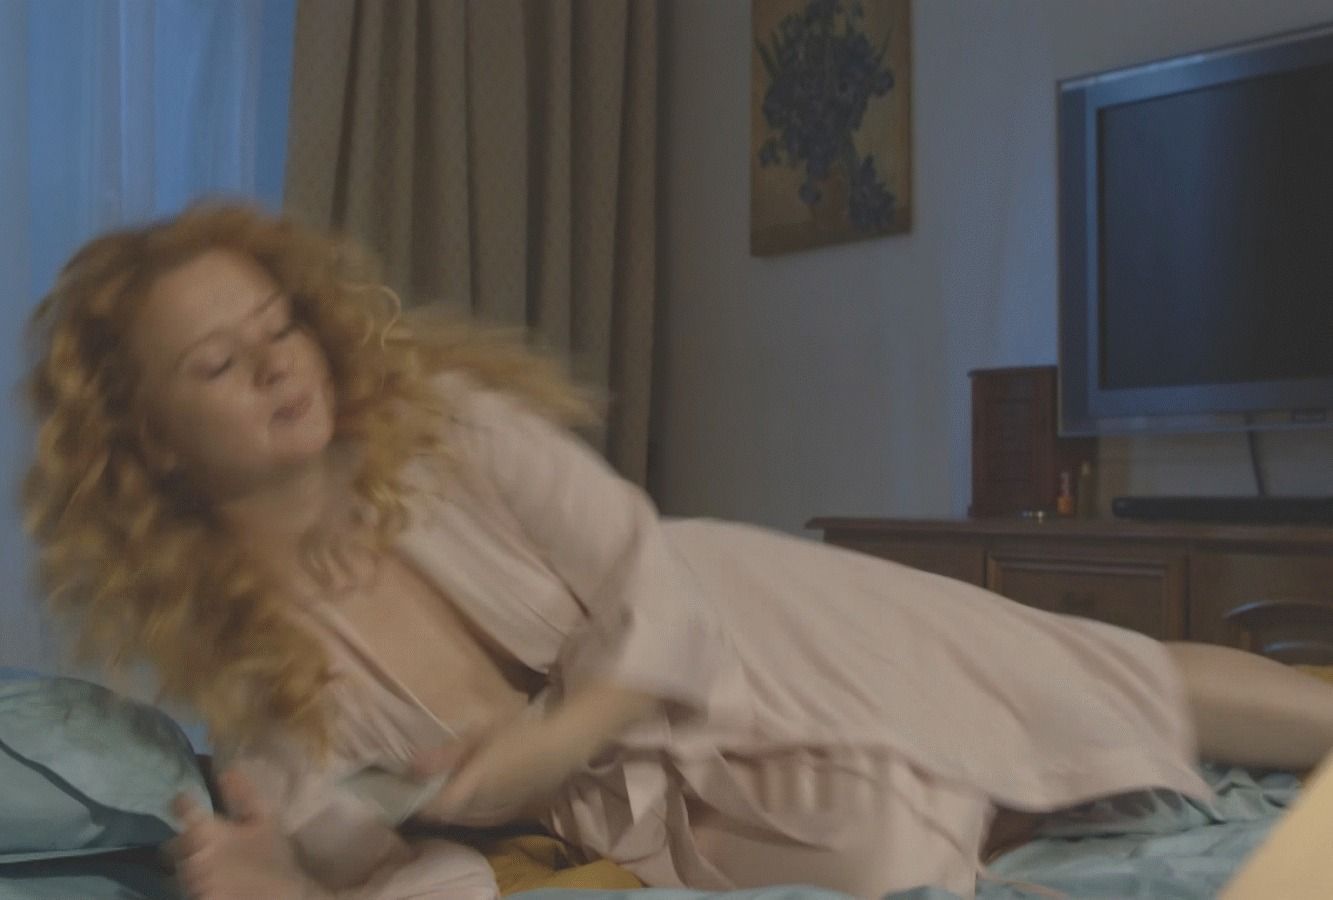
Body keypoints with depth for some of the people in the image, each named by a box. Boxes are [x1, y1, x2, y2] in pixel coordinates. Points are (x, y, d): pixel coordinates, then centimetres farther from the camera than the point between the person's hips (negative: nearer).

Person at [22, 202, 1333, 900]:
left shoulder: (436, 418, -14)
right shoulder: (228, 662, -10)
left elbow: (657, 594, -14)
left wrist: (554, 738, -30)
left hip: (740, 635, 1)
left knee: (1112, 688, -3)